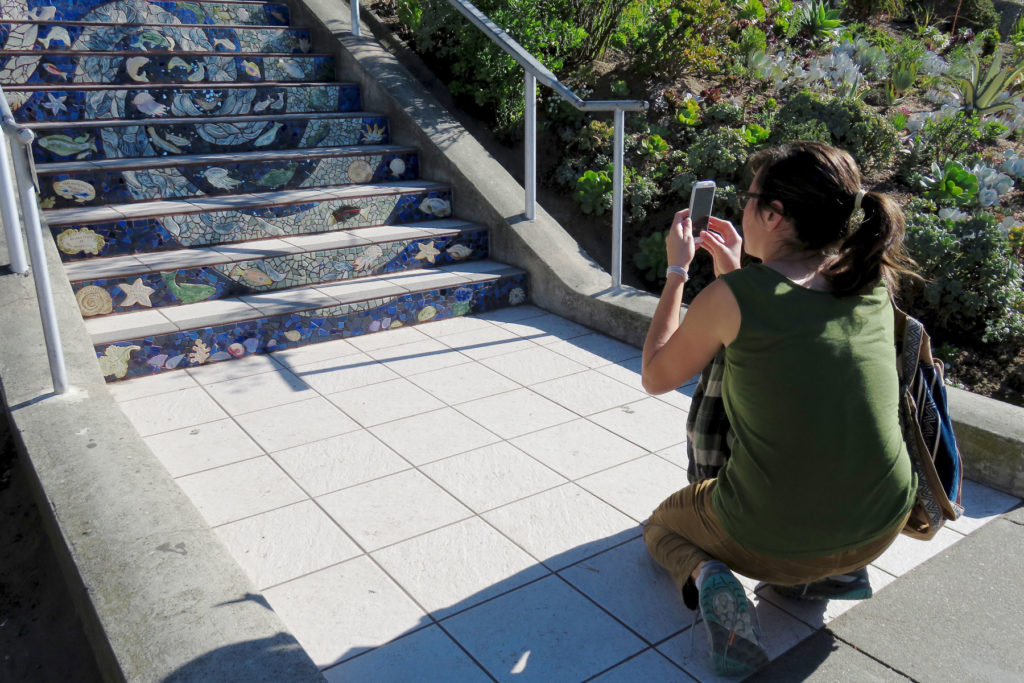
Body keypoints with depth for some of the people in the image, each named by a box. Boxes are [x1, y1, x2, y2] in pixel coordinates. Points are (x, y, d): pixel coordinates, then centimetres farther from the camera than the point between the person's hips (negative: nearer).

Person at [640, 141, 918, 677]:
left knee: (661, 526, 28)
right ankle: (833, 571, 18)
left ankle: (706, 576, -5)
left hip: (770, 541, -5)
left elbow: (655, 378, -1)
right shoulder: (871, 284, -3)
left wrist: (676, 270, 4)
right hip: (881, 528, 5)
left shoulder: (733, 296, -18)